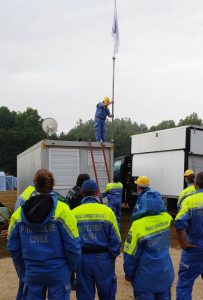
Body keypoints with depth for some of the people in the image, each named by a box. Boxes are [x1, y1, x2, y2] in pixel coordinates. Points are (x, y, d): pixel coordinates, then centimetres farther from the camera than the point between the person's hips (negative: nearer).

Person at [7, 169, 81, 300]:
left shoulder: (19, 213, -3)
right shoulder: (62, 211, -13)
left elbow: (13, 248, 3)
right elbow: (73, 246, -12)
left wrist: (23, 272, 15)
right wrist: (72, 268, 5)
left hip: (31, 273, 3)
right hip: (58, 273, -2)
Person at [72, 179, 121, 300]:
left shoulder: (73, 213, -5)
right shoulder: (106, 211, -9)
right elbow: (115, 239, -7)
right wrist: (113, 256, 8)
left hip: (82, 259, 1)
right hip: (103, 259, -1)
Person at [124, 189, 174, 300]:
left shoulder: (138, 225, -23)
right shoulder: (167, 218, -11)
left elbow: (131, 255, -15)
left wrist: (128, 274, 2)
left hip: (146, 278, -4)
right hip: (166, 274, 4)